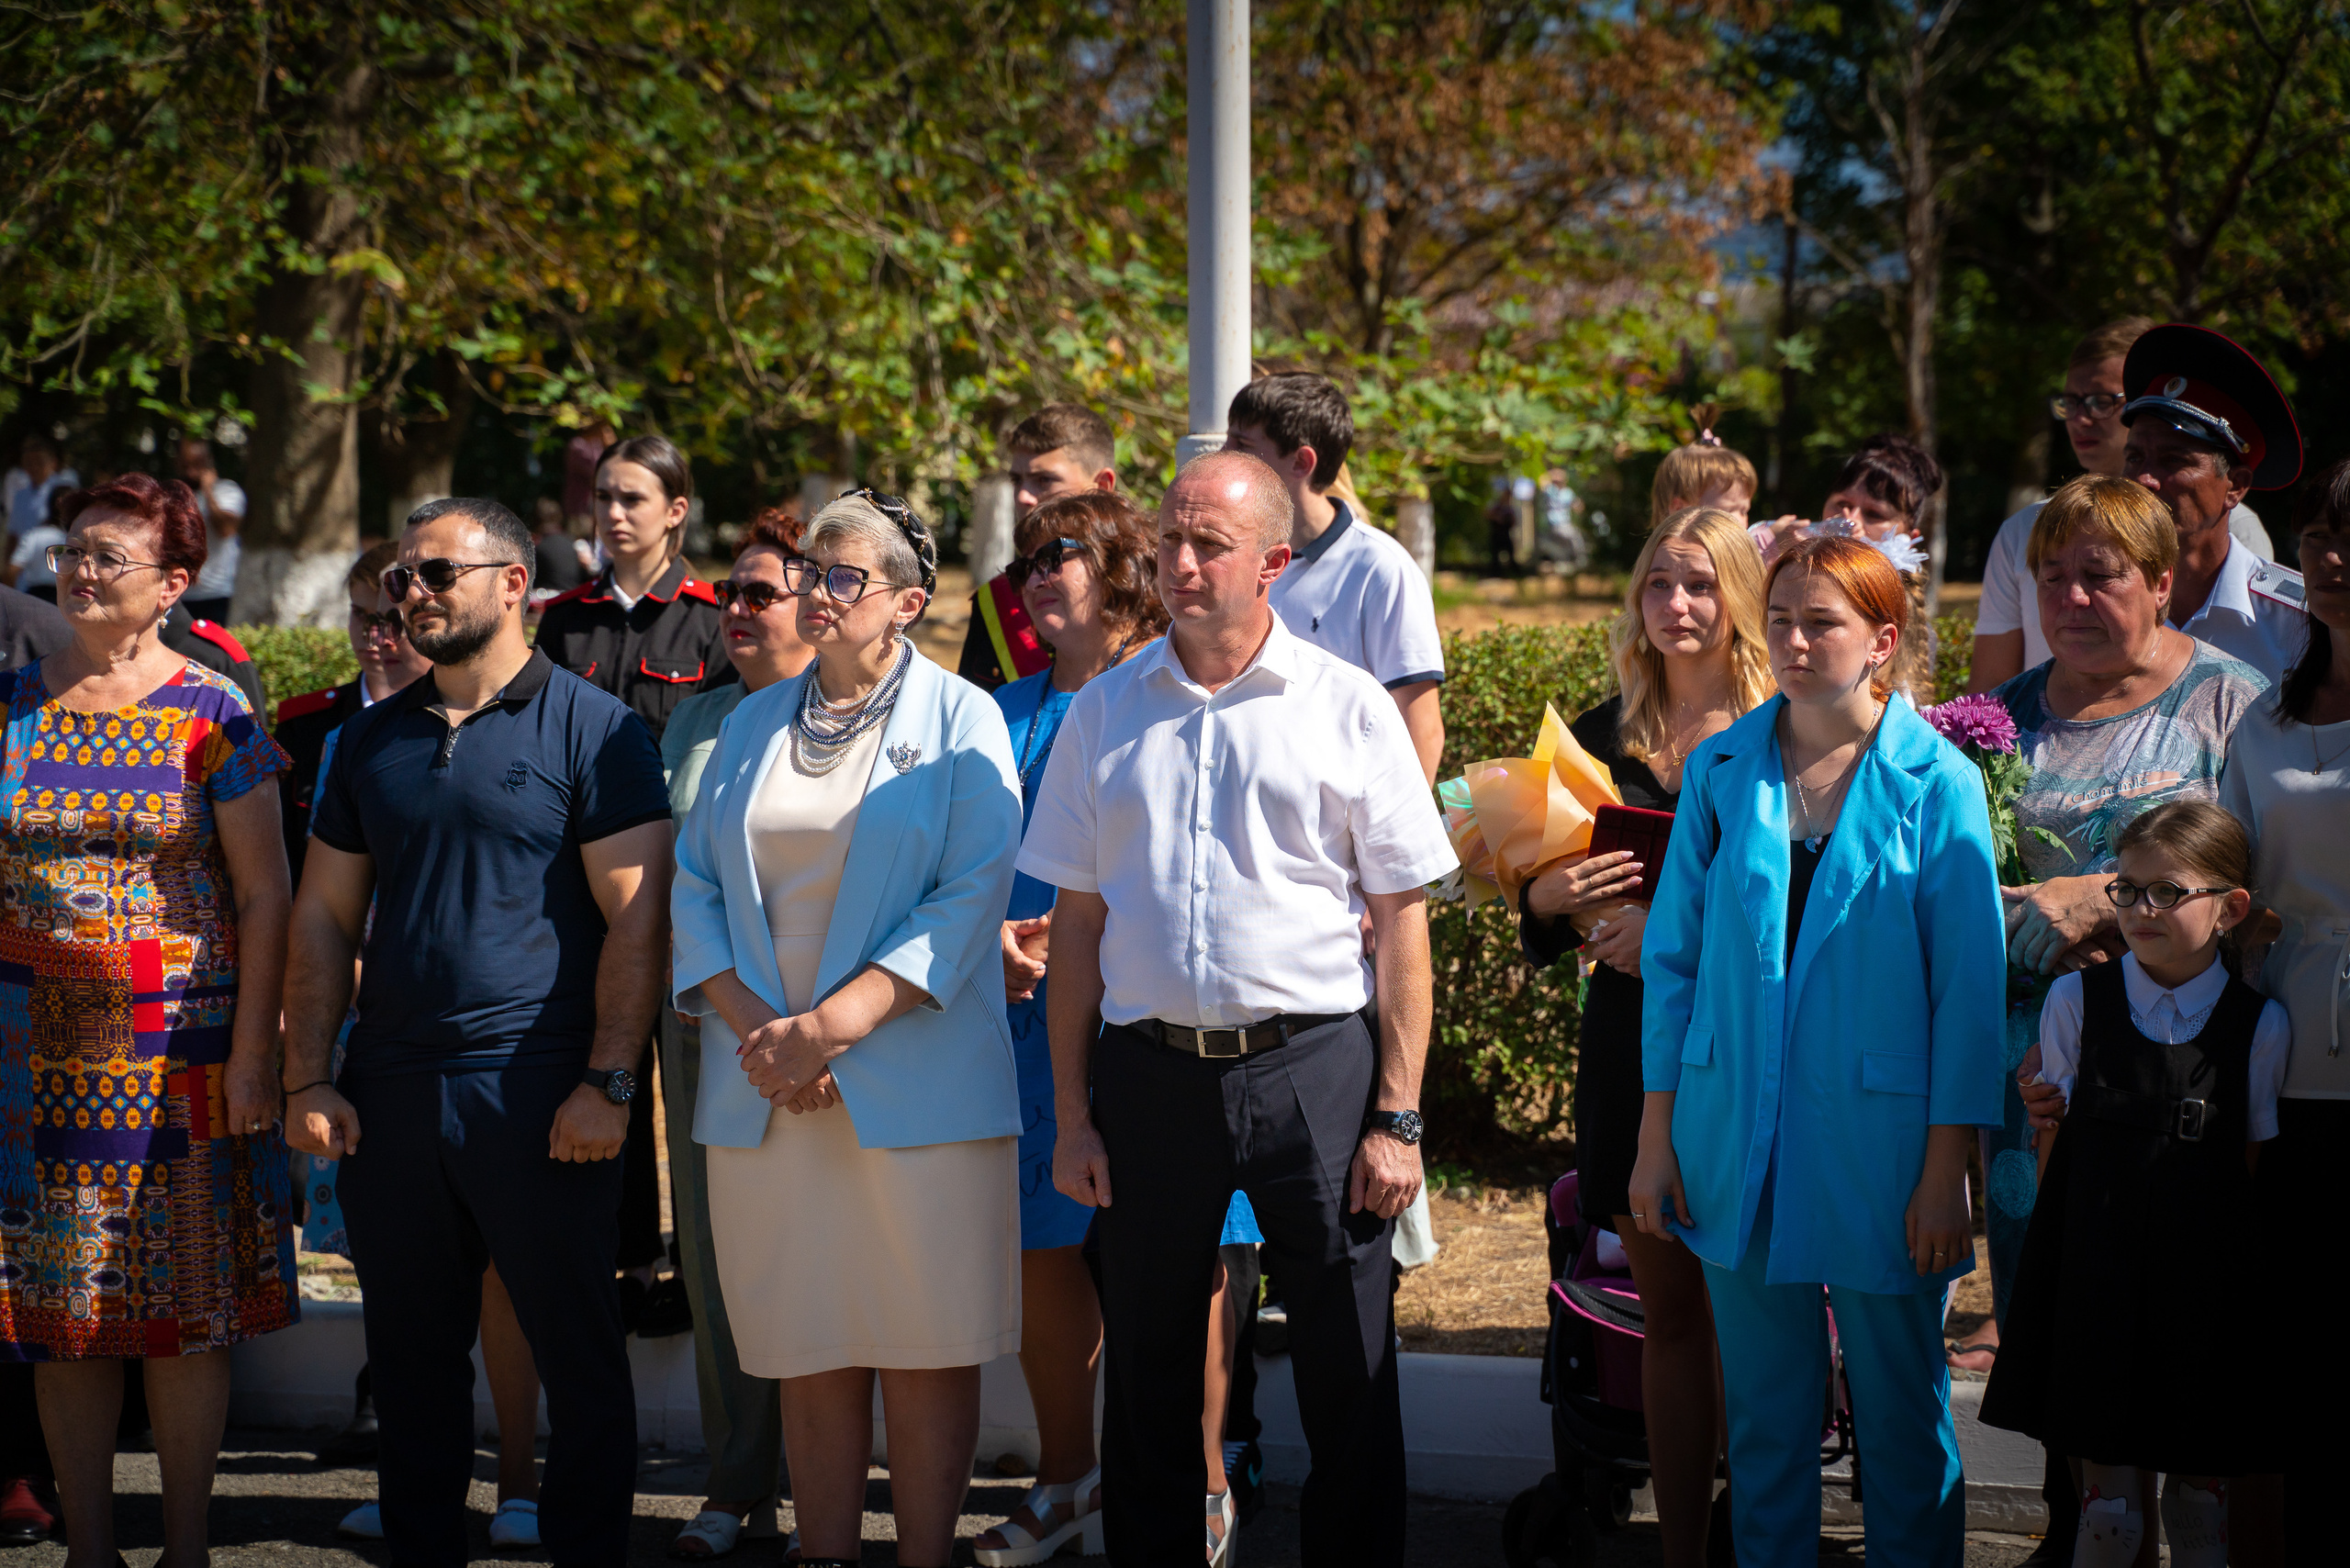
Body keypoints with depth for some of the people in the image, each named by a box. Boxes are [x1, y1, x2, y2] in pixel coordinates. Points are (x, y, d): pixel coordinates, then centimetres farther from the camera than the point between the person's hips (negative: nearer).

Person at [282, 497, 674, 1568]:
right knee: (411, 1354, 10)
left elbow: (637, 917, -7)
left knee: (576, 1349, 1)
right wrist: (309, 1079, 5)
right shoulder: (373, 739, 14)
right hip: (390, 1095, 5)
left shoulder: (587, 728, -2)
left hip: (540, 1097, -5)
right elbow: (324, 917, 15)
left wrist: (607, 1081, -14)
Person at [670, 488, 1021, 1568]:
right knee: (811, 1356, 5)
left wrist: (834, 1023, -15)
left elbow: (973, 896, -8)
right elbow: (697, 889, 11)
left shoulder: (959, 721, 2)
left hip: (914, 1089, -4)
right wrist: (755, 1030, -7)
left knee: (925, 1351, -2)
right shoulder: (753, 726, 15)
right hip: (764, 1097, 4)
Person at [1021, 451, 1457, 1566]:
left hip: (1311, 1066, -2)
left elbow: (1401, 923, 0)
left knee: (1350, 1382, 1)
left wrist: (1397, 1117, -6)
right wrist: (1072, 1115, 5)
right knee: (1149, 1382, 10)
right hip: (1149, 1072, 2)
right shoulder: (1105, 712, 8)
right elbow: (1076, 922, 10)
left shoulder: (1347, 708, 1)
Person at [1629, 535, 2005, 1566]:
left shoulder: (1937, 783, -5)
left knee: (1900, 1405, 6)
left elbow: (1968, 986, -5)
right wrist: (1657, 1136, 5)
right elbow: (1672, 957, 8)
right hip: (1738, 1139, 3)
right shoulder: (1720, 772, 3)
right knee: (1762, 1407, 9)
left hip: (1879, 1145, -3)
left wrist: (1946, 1171, -9)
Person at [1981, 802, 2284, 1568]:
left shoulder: (2261, 1026, -1)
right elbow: (2055, 1147, 6)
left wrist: (2245, 1283, 2)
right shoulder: (2077, 1001, 1)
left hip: (2209, 1301, 0)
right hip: (2098, 1294, 0)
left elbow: (2256, 1169, 5)